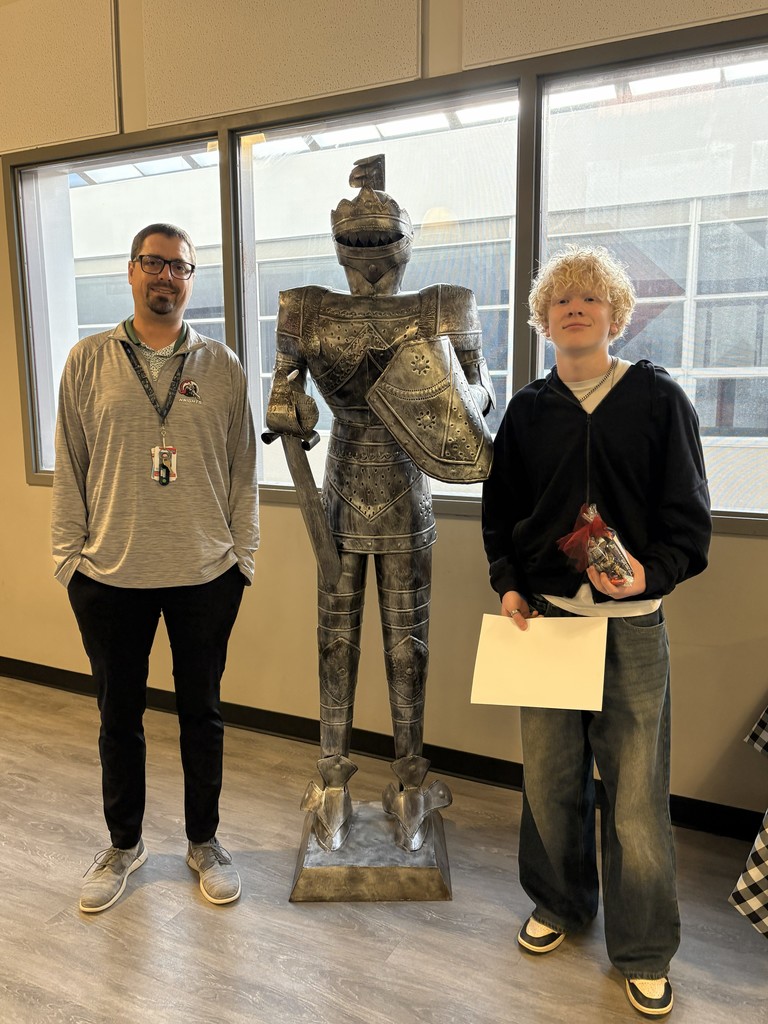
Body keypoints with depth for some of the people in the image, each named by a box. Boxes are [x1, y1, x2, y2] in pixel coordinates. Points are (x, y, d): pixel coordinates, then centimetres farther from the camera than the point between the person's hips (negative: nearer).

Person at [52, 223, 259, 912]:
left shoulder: (222, 366, 2)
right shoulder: (89, 361, 2)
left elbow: (243, 468, 4)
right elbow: (69, 467, 4)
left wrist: (241, 554, 0)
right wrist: (70, 555, 0)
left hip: (206, 575, 0)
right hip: (109, 576, 1)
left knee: (202, 713, 13)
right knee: (120, 715, 15)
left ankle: (204, 841, 34)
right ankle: (124, 843, 37)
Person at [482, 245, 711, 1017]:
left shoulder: (658, 398, 0)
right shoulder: (527, 410, 7)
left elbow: (689, 515, -2)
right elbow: (499, 511, 13)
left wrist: (650, 572, -20)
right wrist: (507, 584, -1)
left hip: (630, 621, -2)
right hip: (542, 613, 3)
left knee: (635, 788, 4)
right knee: (550, 774, 12)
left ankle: (643, 952, 25)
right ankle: (560, 904, 36)